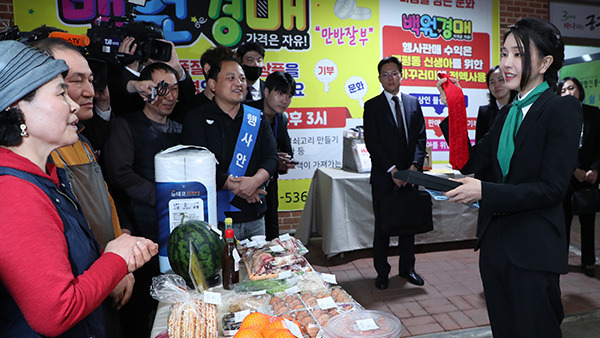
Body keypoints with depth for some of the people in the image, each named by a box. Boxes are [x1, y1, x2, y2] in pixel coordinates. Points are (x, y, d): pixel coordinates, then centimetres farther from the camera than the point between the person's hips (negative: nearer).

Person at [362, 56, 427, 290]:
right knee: (383, 226, 5)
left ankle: (407, 268, 28)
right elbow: (372, 143, -8)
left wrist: (415, 165, -8)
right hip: (383, 177, -3)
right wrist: (392, 170, -14)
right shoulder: (372, 106, 0)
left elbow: (421, 137, 7)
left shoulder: (413, 103, 11)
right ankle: (382, 272, 19)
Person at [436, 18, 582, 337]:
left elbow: (553, 188, -16)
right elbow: (469, 161, 6)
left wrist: (485, 191, -25)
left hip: (533, 250, -7)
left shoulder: (563, 109, -10)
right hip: (495, 243, 7)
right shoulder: (508, 114, 11)